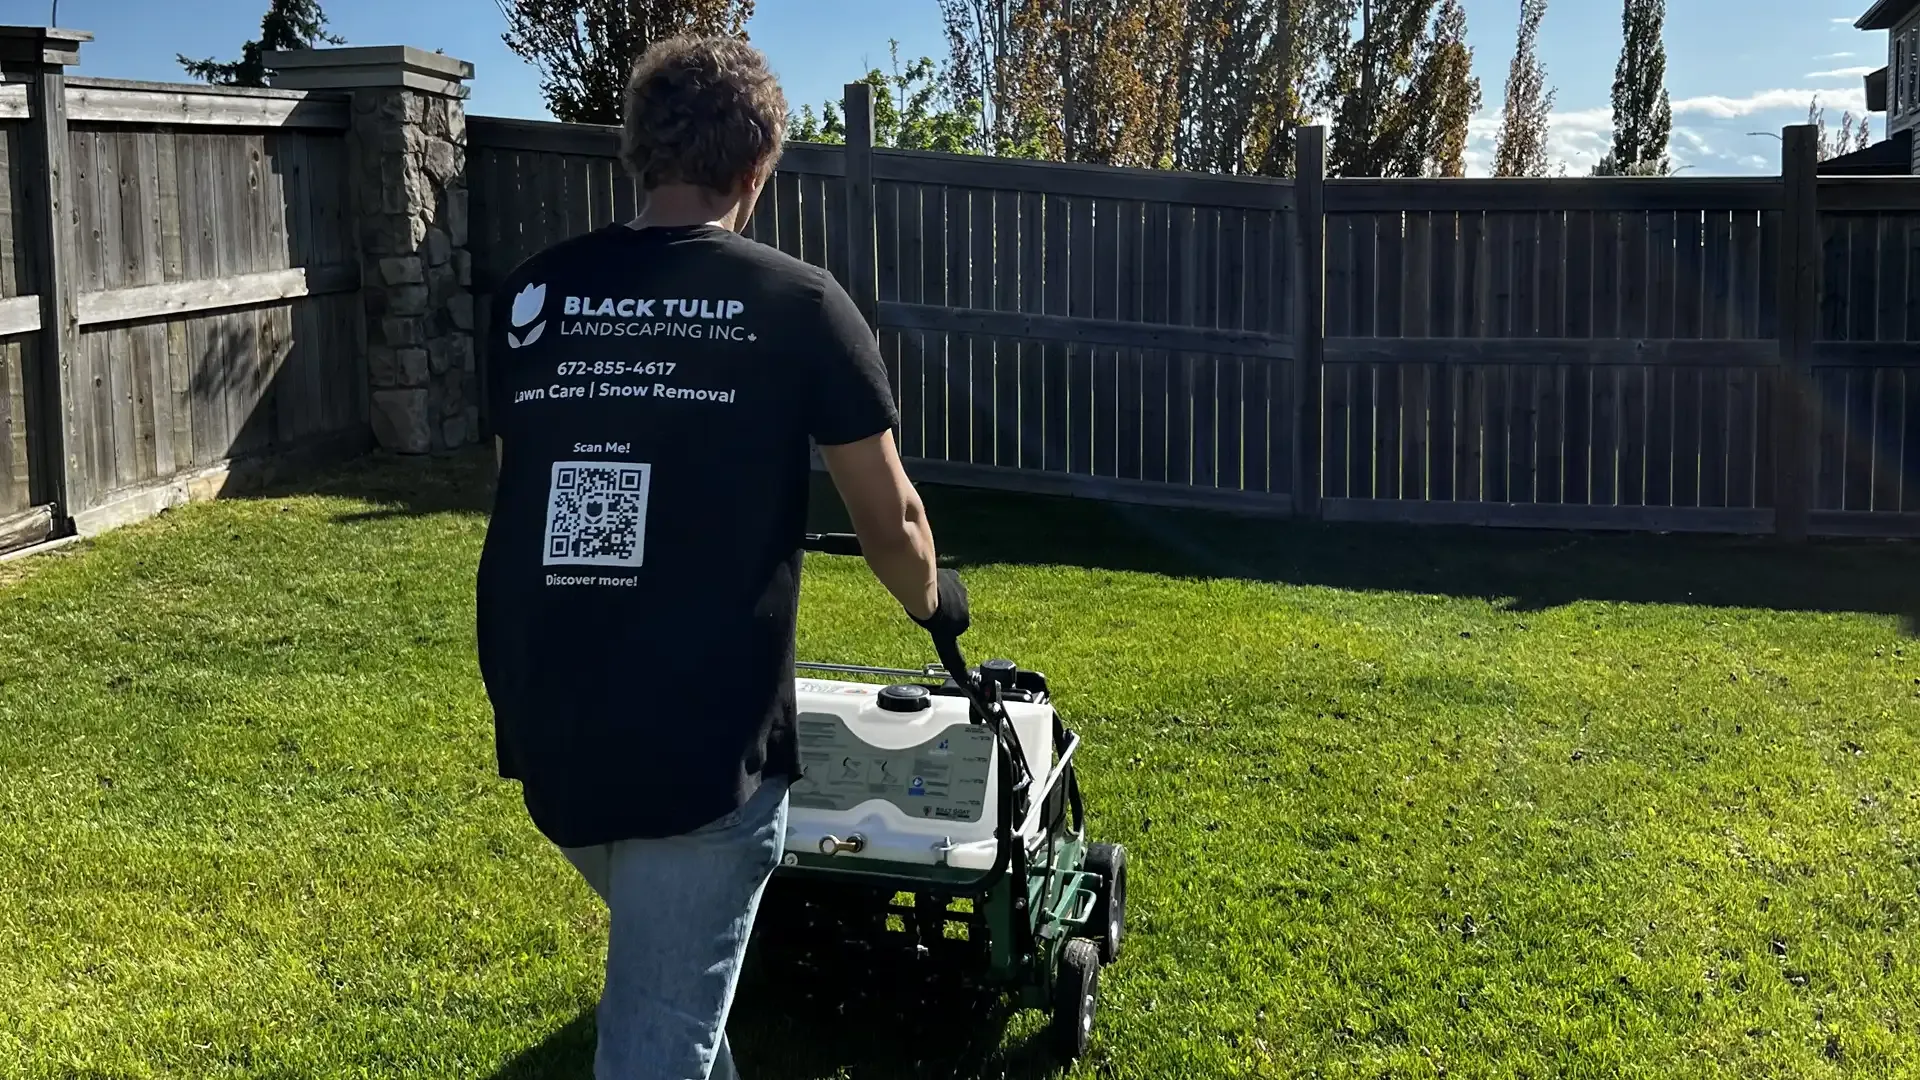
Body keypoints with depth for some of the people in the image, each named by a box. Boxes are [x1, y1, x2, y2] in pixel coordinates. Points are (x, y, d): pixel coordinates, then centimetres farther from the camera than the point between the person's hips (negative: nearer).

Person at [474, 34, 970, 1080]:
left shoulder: (530, 295, 6)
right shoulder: (798, 305, -5)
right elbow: (889, 520, 4)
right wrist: (933, 600, 26)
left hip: (546, 734, 5)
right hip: (700, 743, -5)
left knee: (668, 966, 30)